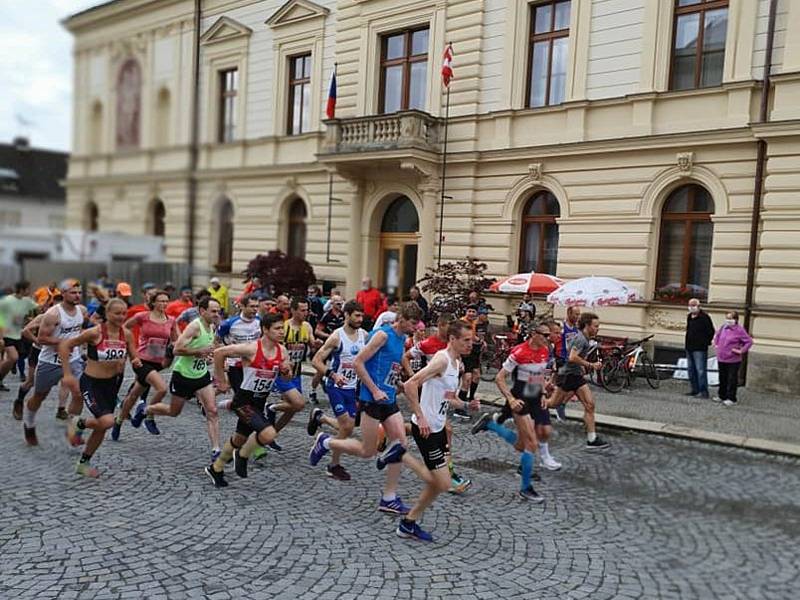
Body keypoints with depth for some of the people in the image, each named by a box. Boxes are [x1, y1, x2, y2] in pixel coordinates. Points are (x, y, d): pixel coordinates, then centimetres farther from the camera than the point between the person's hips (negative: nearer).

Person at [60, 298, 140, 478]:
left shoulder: (127, 334, -5)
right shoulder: (95, 332, -19)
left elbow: (134, 357, 7)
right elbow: (65, 345, -11)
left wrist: (136, 362, -18)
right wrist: (67, 374, -14)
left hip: (112, 383, 6)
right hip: (91, 383, -6)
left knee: (102, 427, 13)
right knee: (107, 421, -23)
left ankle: (83, 464, 34)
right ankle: (77, 424, 9)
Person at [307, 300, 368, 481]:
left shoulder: (364, 335, 0)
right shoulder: (337, 337, -16)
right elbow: (316, 360, -16)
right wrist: (333, 375, -29)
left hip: (352, 387, 6)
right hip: (335, 386, -6)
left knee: (348, 428, 8)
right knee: (346, 426, -11)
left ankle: (319, 417, 35)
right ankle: (334, 466, 7)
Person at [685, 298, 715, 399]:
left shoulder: (704, 317, -11)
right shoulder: (689, 317, 14)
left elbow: (711, 332, -11)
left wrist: (705, 342, -10)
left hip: (700, 349, -9)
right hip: (689, 348, 9)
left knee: (701, 370, -10)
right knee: (691, 369, 13)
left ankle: (703, 391, -7)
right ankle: (694, 389, 21)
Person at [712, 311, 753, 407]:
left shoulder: (739, 330, -14)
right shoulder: (723, 327, 5)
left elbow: (749, 341, -12)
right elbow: (717, 335, 25)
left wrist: (741, 351, -13)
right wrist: (716, 344, 15)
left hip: (733, 360, -6)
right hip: (721, 358, 6)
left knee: (732, 380, 0)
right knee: (722, 378, 16)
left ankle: (731, 399, 7)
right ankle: (722, 396, 28)